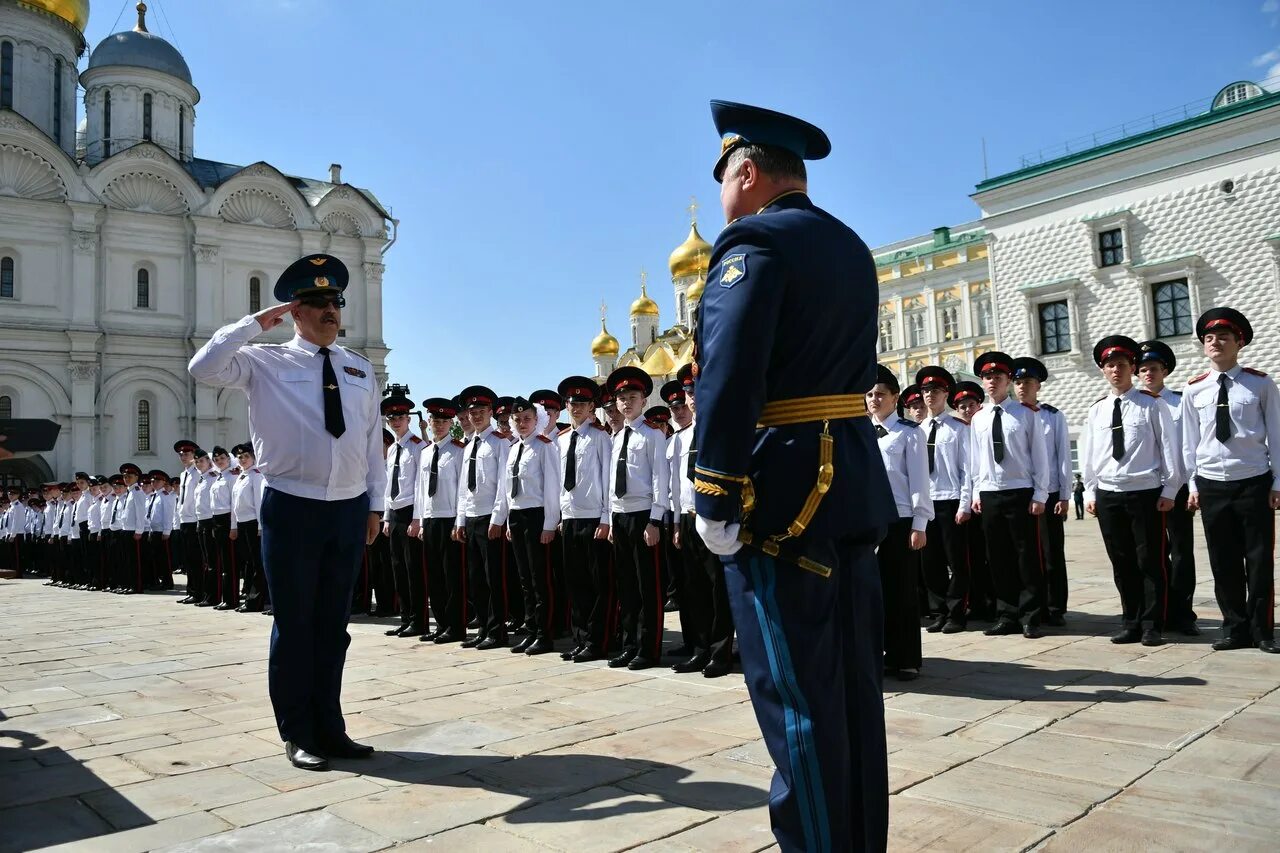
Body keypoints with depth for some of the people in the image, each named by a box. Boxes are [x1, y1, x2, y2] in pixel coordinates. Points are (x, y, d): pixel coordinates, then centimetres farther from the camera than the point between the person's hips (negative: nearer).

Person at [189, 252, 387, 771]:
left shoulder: (360, 370, 11)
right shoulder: (264, 362, 0)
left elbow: (374, 441, 12)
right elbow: (203, 368, -17)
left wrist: (375, 504, 10)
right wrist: (257, 323, -11)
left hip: (349, 510, 4)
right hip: (292, 509, -4)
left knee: (333, 626, 13)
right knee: (294, 625, 6)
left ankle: (329, 729, 26)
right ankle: (297, 735, 20)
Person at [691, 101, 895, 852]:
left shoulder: (753, 242, -10)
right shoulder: (852, 247, 18)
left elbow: (728, 379, -20)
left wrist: (713, 499, -18)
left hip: (784, 486, -9)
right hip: (854, 479, 9)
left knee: (796, 693, 0)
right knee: (852, 683, 15)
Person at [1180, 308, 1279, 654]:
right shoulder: (1194, 389, 4)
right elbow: (1190, 442, 7)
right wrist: (1193, 485, 5)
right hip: (1211, 485, 2)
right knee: (1223, 563, 7)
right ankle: (1235, 629, 17)